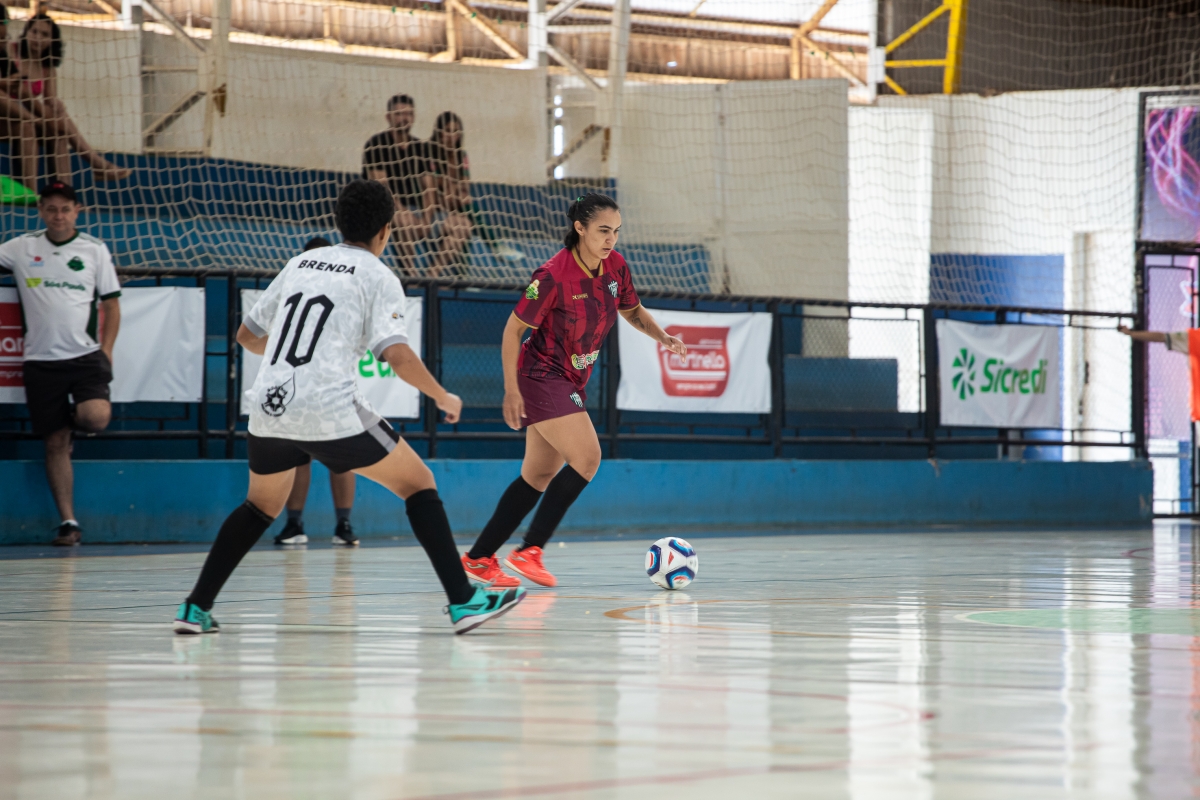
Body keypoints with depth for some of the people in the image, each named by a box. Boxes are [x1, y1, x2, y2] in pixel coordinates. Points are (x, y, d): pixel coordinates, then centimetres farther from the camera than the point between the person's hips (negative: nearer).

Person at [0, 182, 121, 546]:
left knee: (96, 417, -25)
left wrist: (106, 351, -1)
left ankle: (74, 418, 12)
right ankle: (68, 523, 7)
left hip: (85, 354, -1)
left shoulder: (95, 250, 6)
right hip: (41, 360, 1)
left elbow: (111, 304, 8)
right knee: (54, 443, 2)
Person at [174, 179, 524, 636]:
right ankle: (464, 601, -2)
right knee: (418, 484, 7)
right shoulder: (377, 277, 3)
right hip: (329, 409, -5)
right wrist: (443, 398, 4)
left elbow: (247, 335, 26)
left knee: (262, 506, 28)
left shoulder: (301, 263, 20)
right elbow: (397, 355, -10)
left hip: (269, 408, 5)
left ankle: (196, 608, 21)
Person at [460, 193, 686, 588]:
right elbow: (514, 330, -16)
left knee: (540, 475, 10)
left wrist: (661, 336, -2)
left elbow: (632, 310, 17)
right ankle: (529, 551, -15)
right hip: (541, 375, -8)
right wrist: (511, 389, -19)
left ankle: (478, 558, 17)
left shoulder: (615, 266, -1)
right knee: (587, 456, -20)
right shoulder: (554, 274, -22)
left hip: (572, 382, 8)